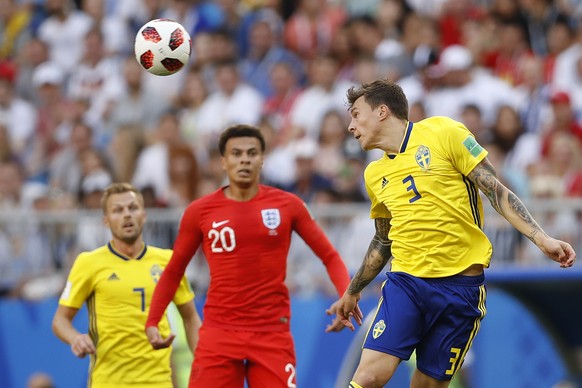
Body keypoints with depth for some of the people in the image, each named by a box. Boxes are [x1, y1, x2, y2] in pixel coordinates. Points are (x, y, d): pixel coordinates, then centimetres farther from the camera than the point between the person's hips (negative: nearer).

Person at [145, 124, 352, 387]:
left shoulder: (287, 205, 2)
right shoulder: (199, 212, 3)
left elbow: (330, 257, 6)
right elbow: (173, 271, 12)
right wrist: (152, 322, 2)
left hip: (273, 335, 0)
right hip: (218, 333, 0)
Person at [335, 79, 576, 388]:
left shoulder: (443, 132, -1)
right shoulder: (374, 174, 14)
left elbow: (496, 191, -3)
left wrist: (541, 238, -12)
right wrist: (352, 292, 33)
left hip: (460, 285, -3)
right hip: (405, 282, 3)